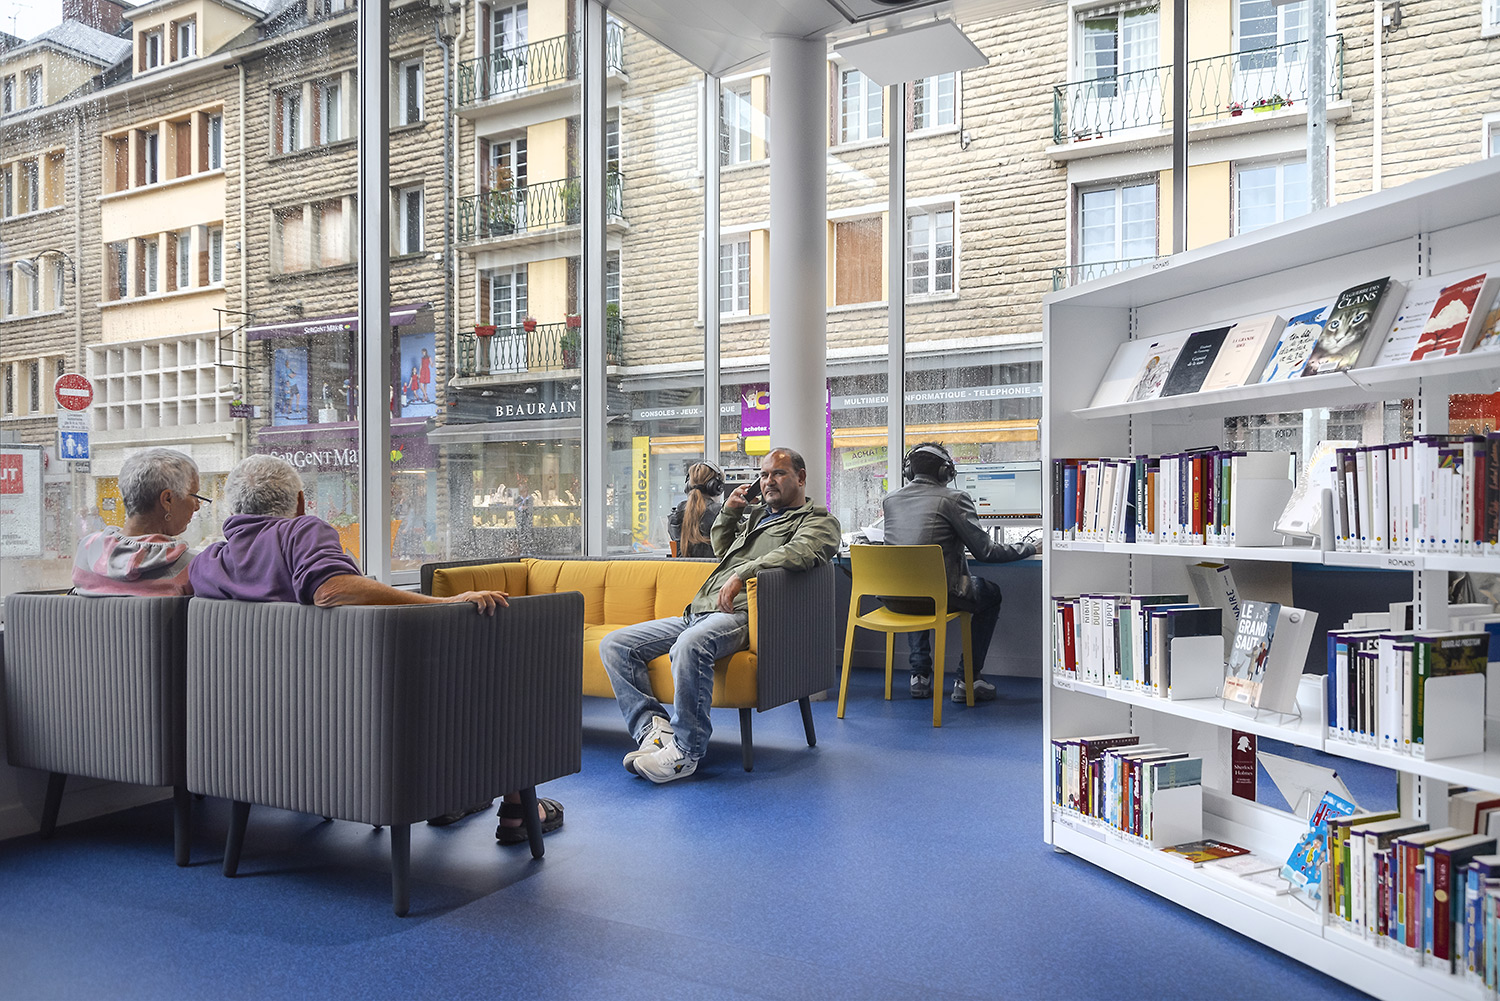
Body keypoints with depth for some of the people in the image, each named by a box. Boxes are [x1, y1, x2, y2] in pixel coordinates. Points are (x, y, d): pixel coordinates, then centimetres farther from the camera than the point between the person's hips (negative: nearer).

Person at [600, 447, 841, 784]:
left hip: (739, 616, -9)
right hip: (696, 613, 9)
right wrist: (728, 511, 27)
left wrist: (743, 573, -24)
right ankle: (654, 727, -15)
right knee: (615, 645, -4)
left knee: (690, 644, -42)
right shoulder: (756, 514, 32)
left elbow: (801, 552, -17)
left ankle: (685, 750, -31)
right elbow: (720, 547, 45)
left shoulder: (819, 521, 6)